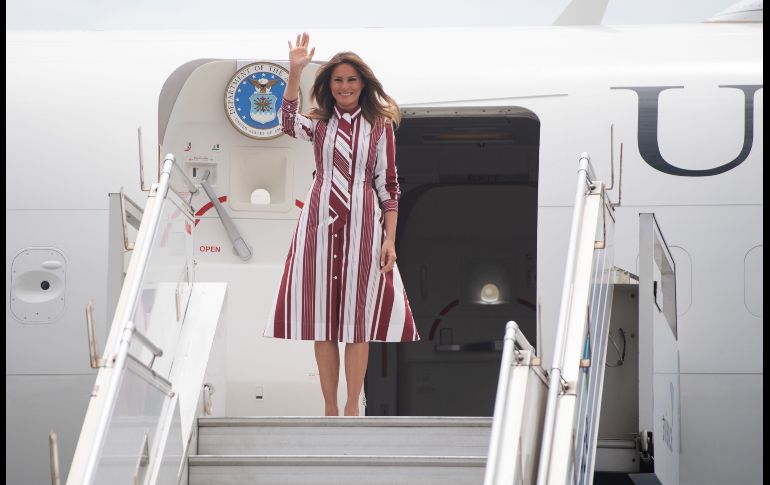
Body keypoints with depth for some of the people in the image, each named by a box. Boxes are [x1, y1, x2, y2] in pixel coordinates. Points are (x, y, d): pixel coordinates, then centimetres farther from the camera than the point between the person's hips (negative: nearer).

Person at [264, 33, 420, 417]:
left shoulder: (380, 125, 5)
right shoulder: (318, 123, 8)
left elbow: (389, 185, 3)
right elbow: (288, 124, -16)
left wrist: (390, 240, -4)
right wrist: (295, 70, -25)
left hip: (362, 226, -1)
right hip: (320, 224, 2)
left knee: (358, 319, 1)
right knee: (322, 318, 3)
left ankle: (352, 407, 10)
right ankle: (330, 407, 12)